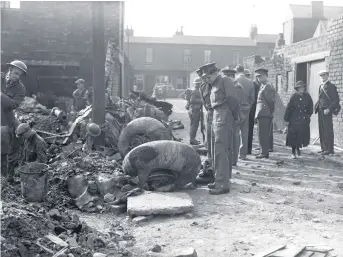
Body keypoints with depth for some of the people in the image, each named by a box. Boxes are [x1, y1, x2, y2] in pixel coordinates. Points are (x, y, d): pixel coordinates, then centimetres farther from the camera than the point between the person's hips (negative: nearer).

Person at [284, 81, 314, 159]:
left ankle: (298, 148, 30)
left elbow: (310, 106, 14)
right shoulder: (293, 97, -9)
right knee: (293, 136, 0)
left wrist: (309, 115, 15)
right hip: (294, 120, -3)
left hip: (304, 120, 3)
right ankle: (293, 152, 16)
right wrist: (286, 120, -6)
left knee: (303, 135, 1)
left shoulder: (307, 96, -1)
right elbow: (288, 108, -6)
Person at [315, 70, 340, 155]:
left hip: (326, 111, -7)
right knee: (322, 131, 8)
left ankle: (329, 149, -2)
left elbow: (336, 100, -10)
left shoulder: (331, 86, -7)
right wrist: (317, 106, 7)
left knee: (328, 130, -6)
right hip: (320, 111, 8)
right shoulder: (321, 86, 17)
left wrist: (329, 109, -17)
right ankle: (324, 148, 14)